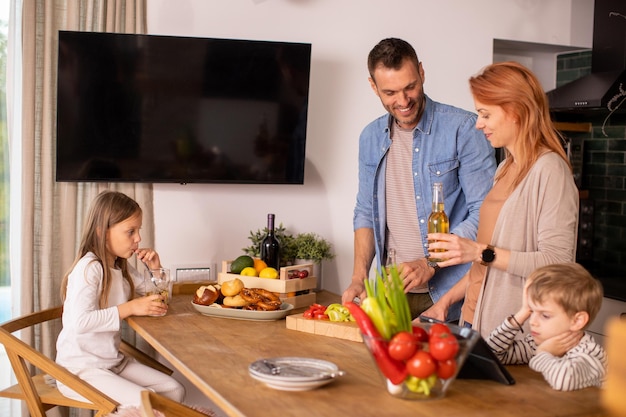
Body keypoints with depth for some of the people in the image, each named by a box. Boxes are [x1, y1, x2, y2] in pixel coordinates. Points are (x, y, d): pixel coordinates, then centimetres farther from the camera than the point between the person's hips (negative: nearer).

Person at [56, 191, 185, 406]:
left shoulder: (121, 267, 8)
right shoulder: (89, 267, -19)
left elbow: (158, 299, 18)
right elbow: (81, 321, -32)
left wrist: (156, 268, 0)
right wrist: (129, 308, -28)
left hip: (113, 361, 9)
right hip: (81, 368, -9)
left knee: (175, 391, -2)